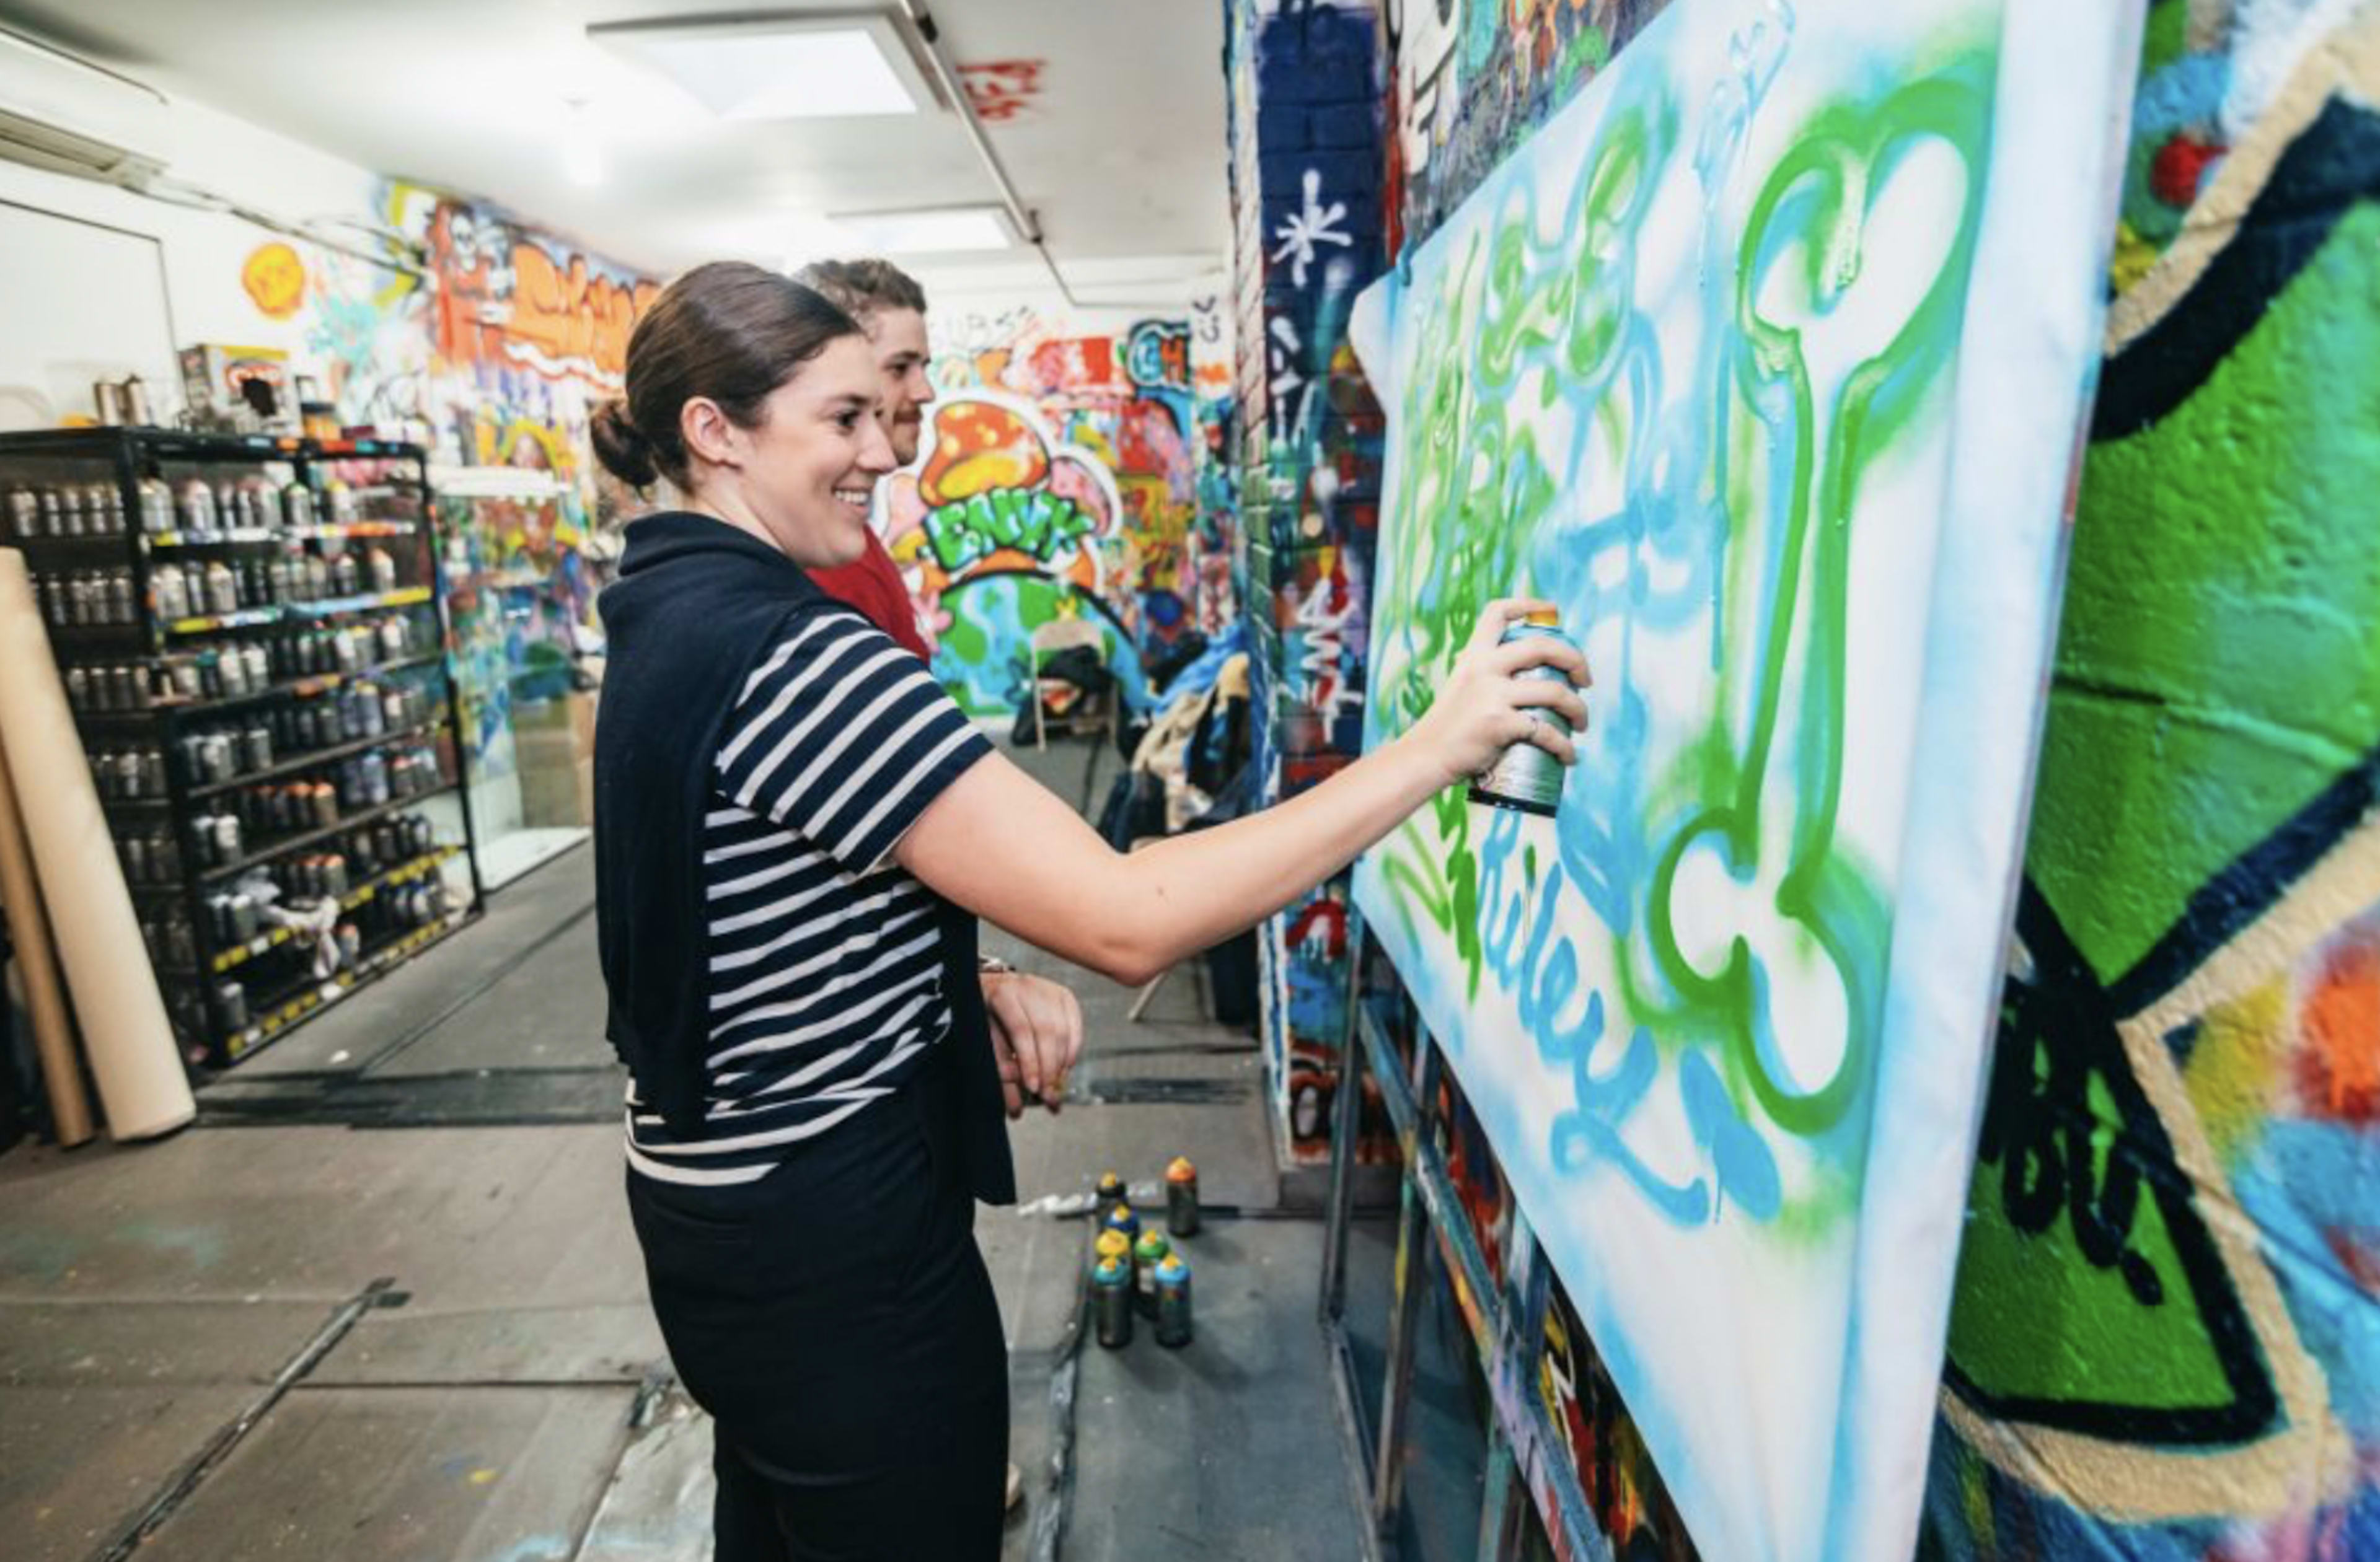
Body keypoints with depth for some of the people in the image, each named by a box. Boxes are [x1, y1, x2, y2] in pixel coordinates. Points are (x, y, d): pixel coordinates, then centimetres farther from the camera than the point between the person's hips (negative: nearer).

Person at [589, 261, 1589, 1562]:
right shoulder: (791, 654, -27)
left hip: (723, 1198, 9)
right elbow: (1131, 922, -33)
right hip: (831, 1227, -9)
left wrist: (974, 978, -1)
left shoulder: (670, 617, 5)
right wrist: (1435, 747, -27)